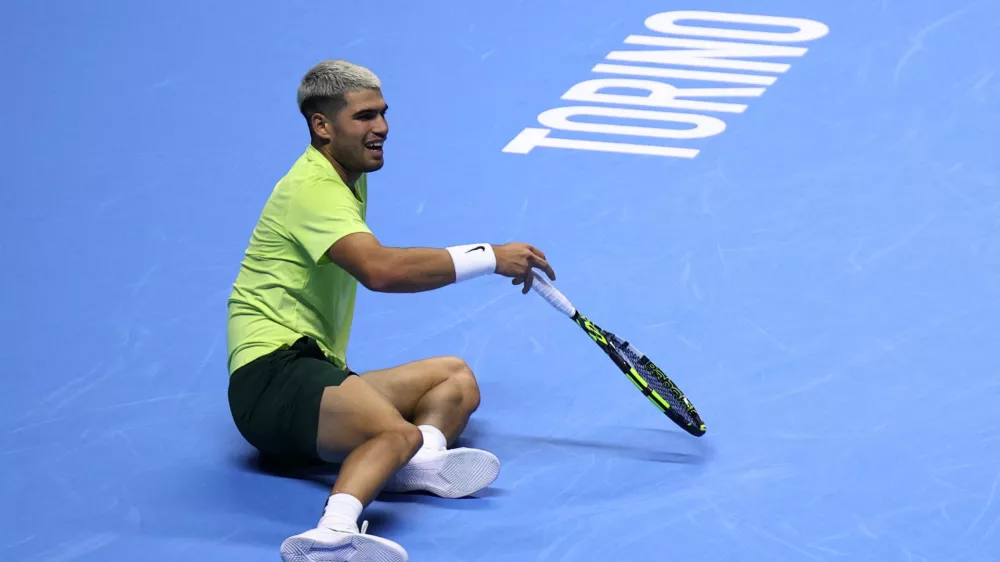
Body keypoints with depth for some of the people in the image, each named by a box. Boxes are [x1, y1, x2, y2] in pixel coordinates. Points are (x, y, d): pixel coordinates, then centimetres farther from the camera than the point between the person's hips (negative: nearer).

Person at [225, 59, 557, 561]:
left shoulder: (347, 180, 22)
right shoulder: (313, 190, -11)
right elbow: (380, 270, -28)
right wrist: (489, 258, -22)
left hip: (314, 372, 11)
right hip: (272, 374, -11)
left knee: (456, 379, 7)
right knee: (396, 432, -36)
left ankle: (421, 460, -25)